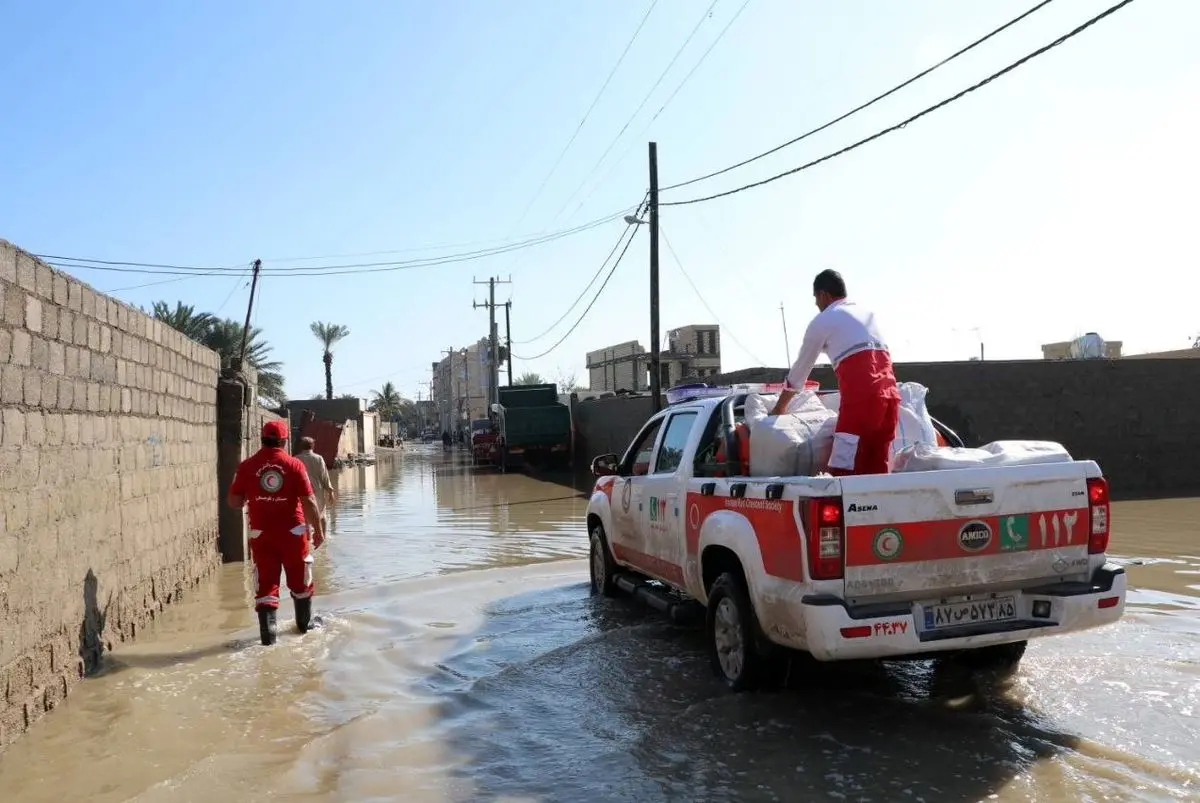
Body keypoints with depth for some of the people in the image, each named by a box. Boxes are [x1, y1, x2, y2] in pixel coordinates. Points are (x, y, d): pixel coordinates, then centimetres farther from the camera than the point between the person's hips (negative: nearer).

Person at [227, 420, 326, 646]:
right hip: (293, 532, -1)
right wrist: (318, 529, 0)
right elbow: (309, 502, -10)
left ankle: (268, 633, 2)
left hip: (261, 534, 1)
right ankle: (304, 624, 32)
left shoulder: (247, 466, -5)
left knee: (265, 585, 7)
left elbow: (233, 501, -2)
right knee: (300, 581, 17)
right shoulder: (294, 465, -9)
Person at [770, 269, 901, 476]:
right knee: (876, 472, 9)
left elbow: (801, 368, 17)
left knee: (842, 472, -7)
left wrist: (779, 408, 29)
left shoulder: (822, 320, 9)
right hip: (890, 395, 7)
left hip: (861, 398, -7)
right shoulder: (868, 313, 27)